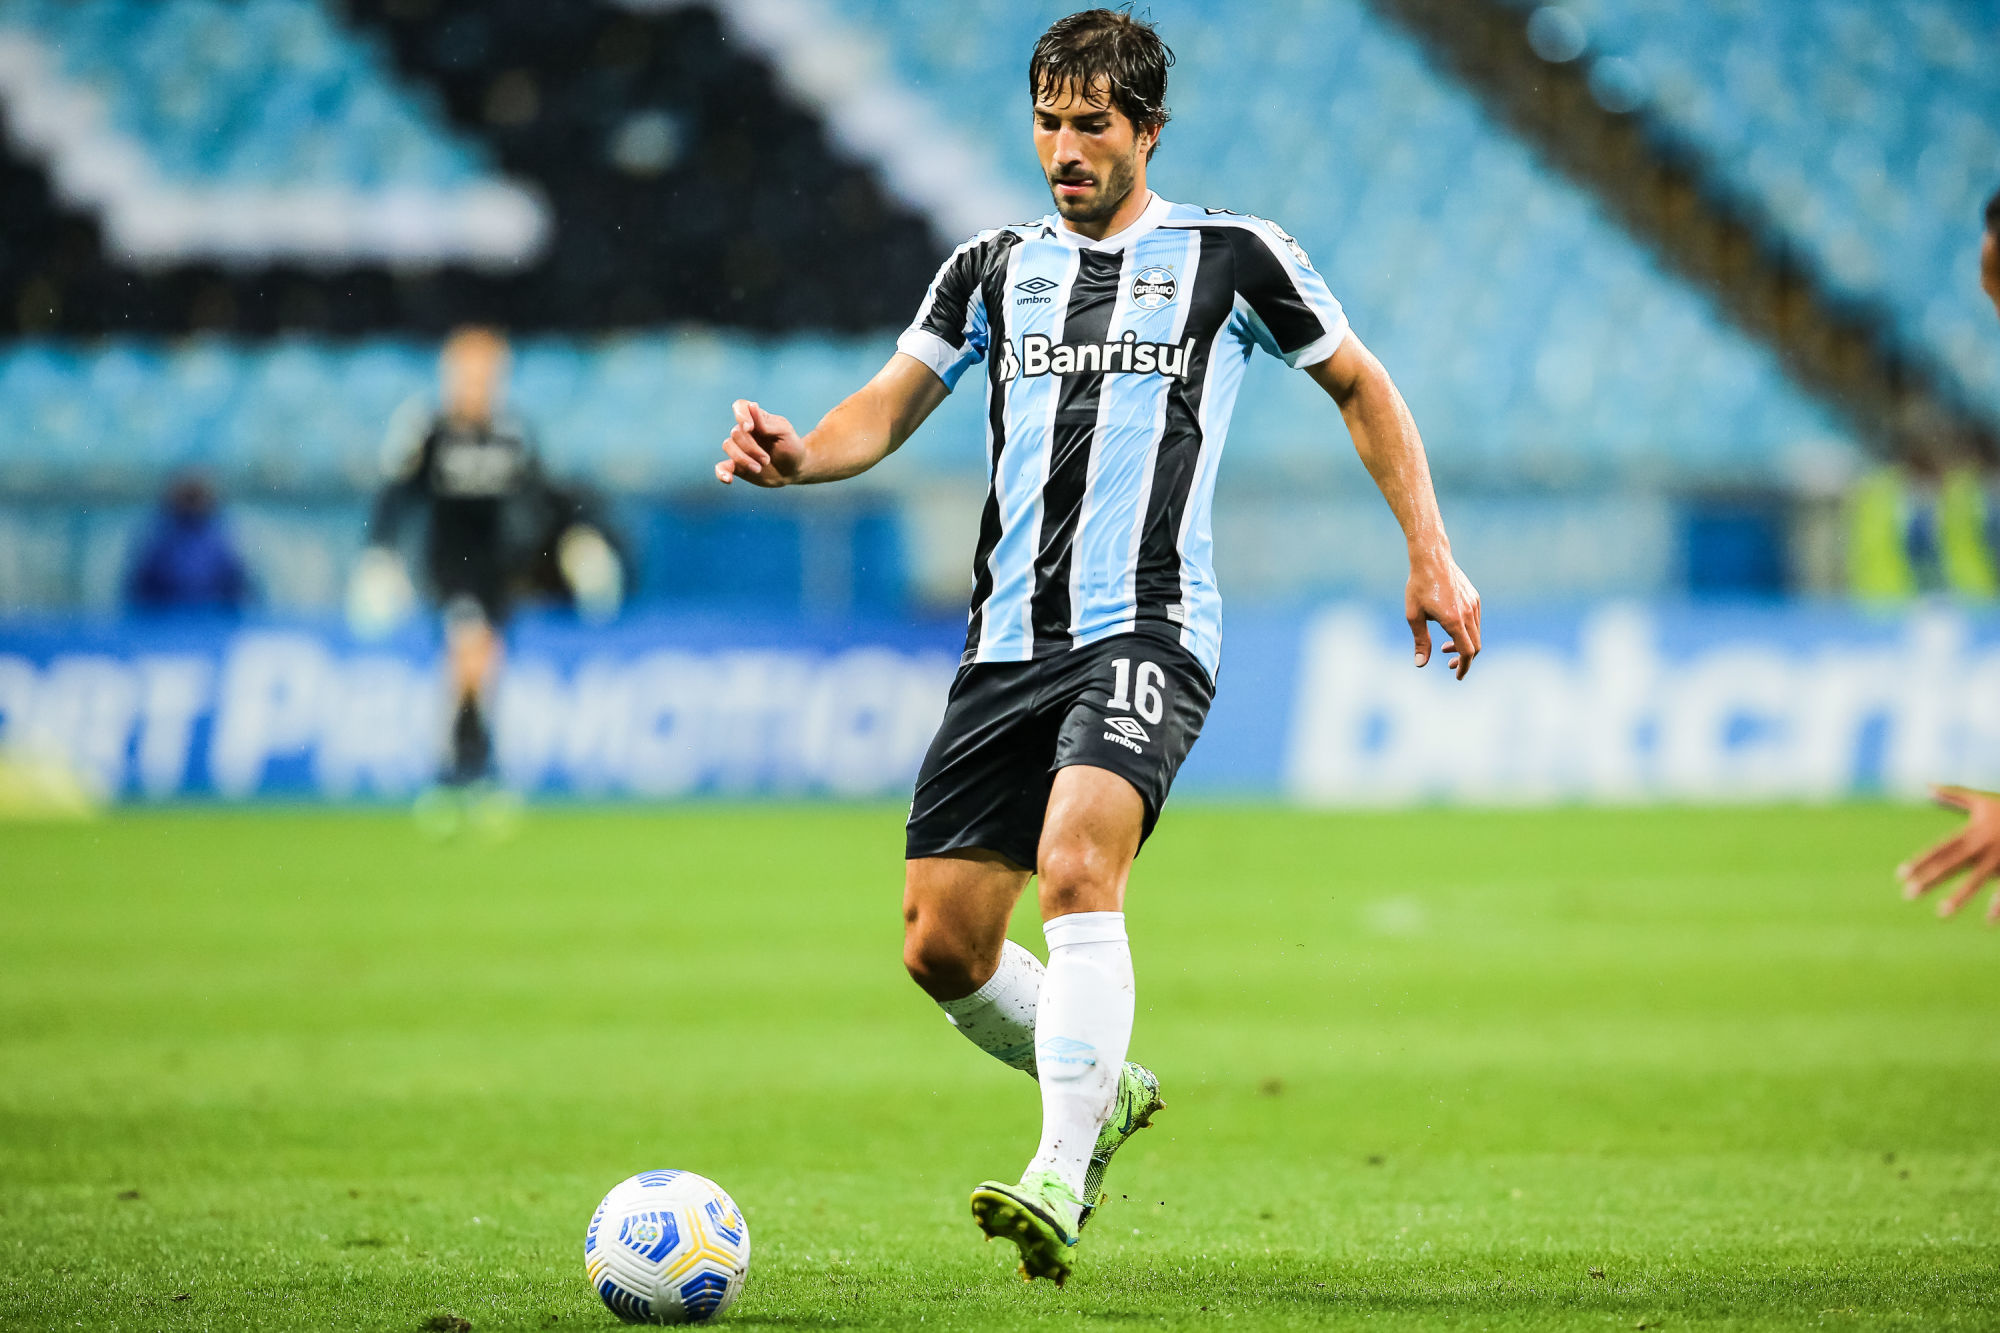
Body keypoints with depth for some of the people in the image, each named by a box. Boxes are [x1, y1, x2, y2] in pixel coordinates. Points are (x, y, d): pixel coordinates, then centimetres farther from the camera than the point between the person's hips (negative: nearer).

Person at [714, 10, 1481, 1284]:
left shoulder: (1233, 257, 6)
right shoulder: (994, 268, 15)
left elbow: (1361, 384, 17)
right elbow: (887, 412, 10)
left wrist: (1431, 554, 11)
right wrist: (796, 455, -12)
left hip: (1147, 636, -5)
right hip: (1010, 644, 5)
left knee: (1077, 868, -30)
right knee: (943, 949, 0)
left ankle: (1059, 1180, -30)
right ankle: (1102, 1089, 28)